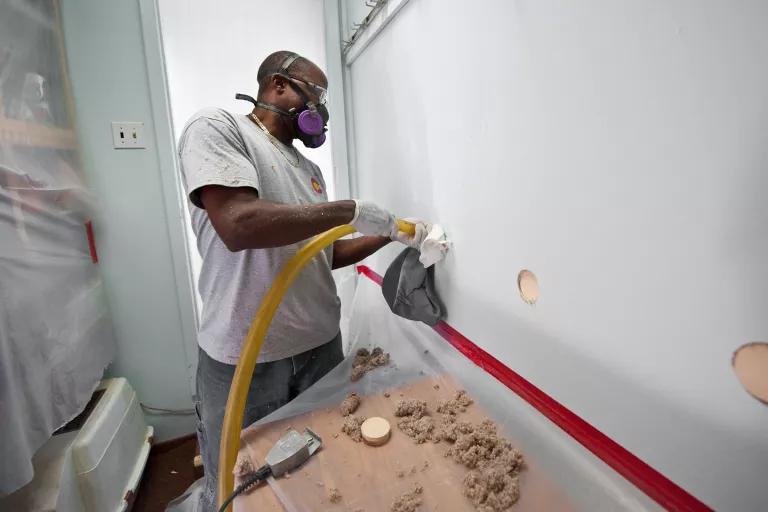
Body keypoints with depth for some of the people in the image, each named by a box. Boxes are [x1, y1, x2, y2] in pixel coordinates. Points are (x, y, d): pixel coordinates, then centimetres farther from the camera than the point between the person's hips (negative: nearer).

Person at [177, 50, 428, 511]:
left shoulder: (308, 169, 12)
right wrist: (352, 211, -19)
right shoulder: (216, 127, -8)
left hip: (321, 345, 6)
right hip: (244, 357, -6)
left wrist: (389, 235, 4)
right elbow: (238, 224, -26)